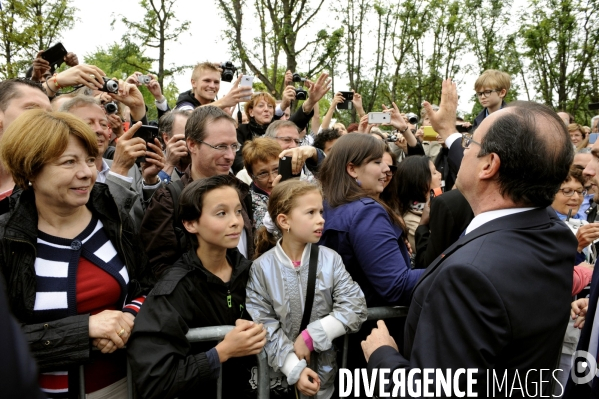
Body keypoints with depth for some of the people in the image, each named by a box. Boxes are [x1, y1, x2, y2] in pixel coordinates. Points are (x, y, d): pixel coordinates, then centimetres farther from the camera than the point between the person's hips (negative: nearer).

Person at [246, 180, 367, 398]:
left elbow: (355, 307, -13)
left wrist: (311, 336, -18)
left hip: (325, 370, 1)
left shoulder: (330, 259, -8)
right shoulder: (262, 267, -10)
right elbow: (263, 325, -12)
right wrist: (295, 368, -19)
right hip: (281, 372, -1)